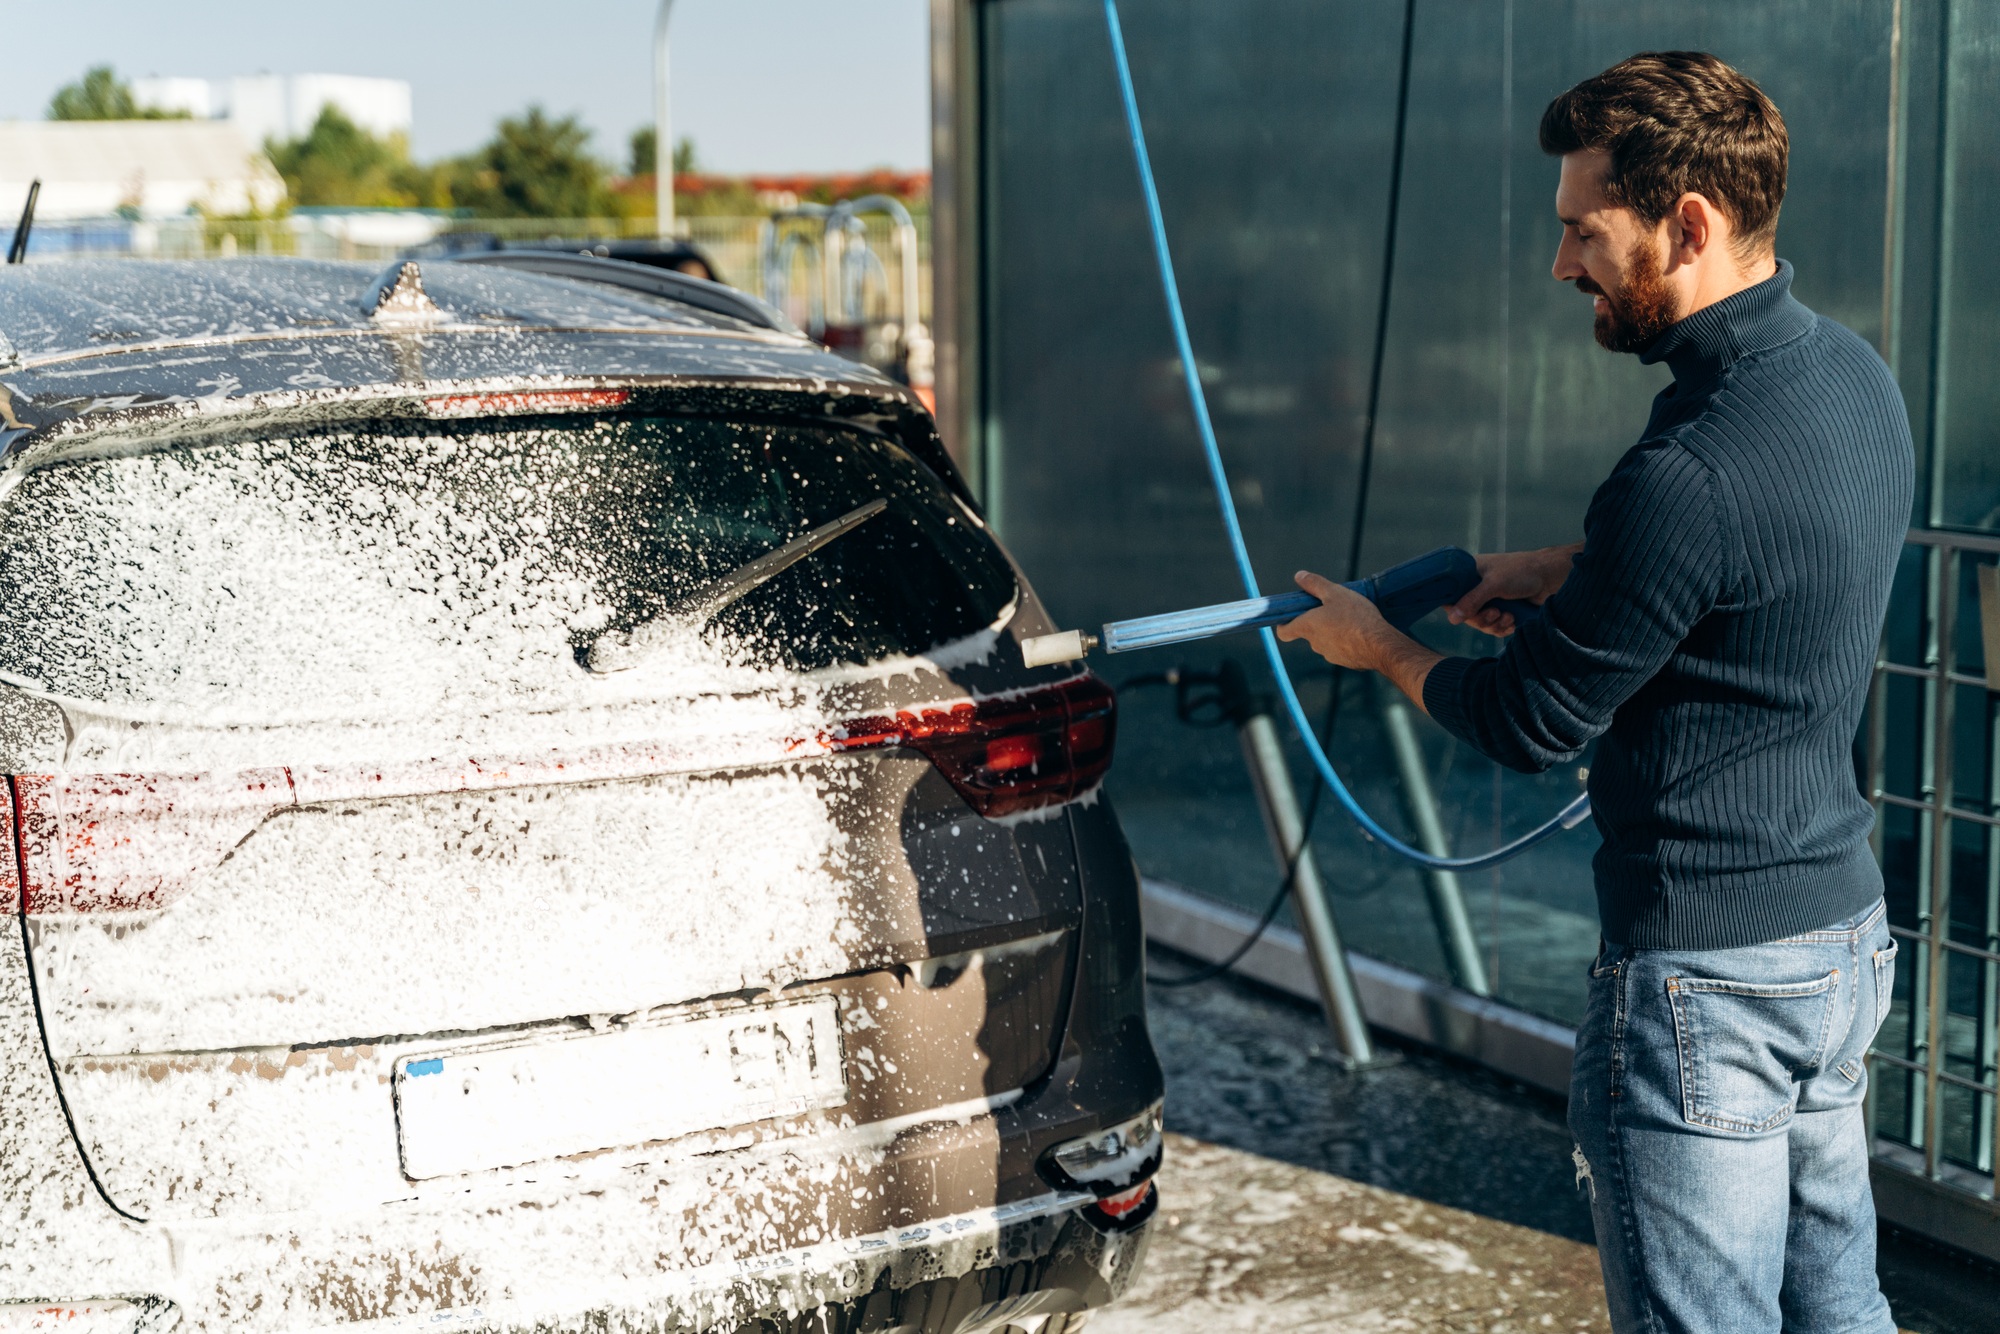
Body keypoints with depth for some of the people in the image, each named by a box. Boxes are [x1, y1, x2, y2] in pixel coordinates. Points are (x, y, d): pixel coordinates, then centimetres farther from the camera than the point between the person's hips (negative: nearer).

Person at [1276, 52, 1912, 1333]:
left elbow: (1534, 723, -15)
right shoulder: (1853, 373, 2)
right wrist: (1565, 568, 14)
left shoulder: (1690, 477, -27)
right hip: (1847, 933, 9)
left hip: (1707, 978, -9)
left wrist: (1382, 648, 4)